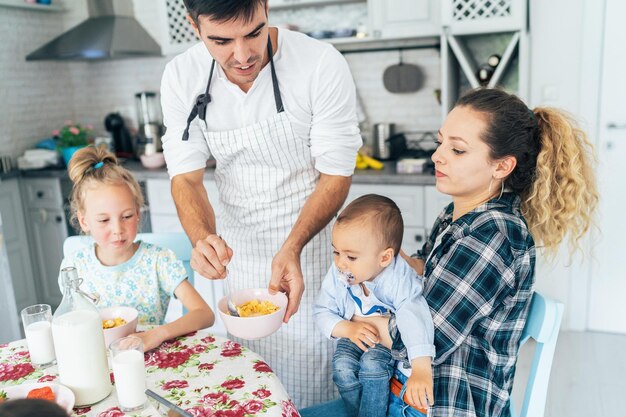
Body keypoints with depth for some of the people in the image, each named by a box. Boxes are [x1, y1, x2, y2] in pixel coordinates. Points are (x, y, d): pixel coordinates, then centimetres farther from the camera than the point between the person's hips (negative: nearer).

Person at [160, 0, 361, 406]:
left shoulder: (323, 65, -20)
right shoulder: (181, 76, -9)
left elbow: (336, 175, -15)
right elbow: (186, 177, -7)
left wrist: (292, 248, -30)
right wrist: (203, 237, -28)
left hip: (309, 243, -3)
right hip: (236, 250, 4)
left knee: (312, 381, 7)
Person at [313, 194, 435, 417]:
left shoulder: (400, 279, -28)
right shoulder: (337, 276, -16)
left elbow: (415, 321, -40)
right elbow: (322, 312, -6)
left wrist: (421, 370, -53)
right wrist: (348, 328, -26)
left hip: (391, 339, -3)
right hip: (354, 337, 3)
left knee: (372, 363, -30)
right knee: (342, 366, -23)